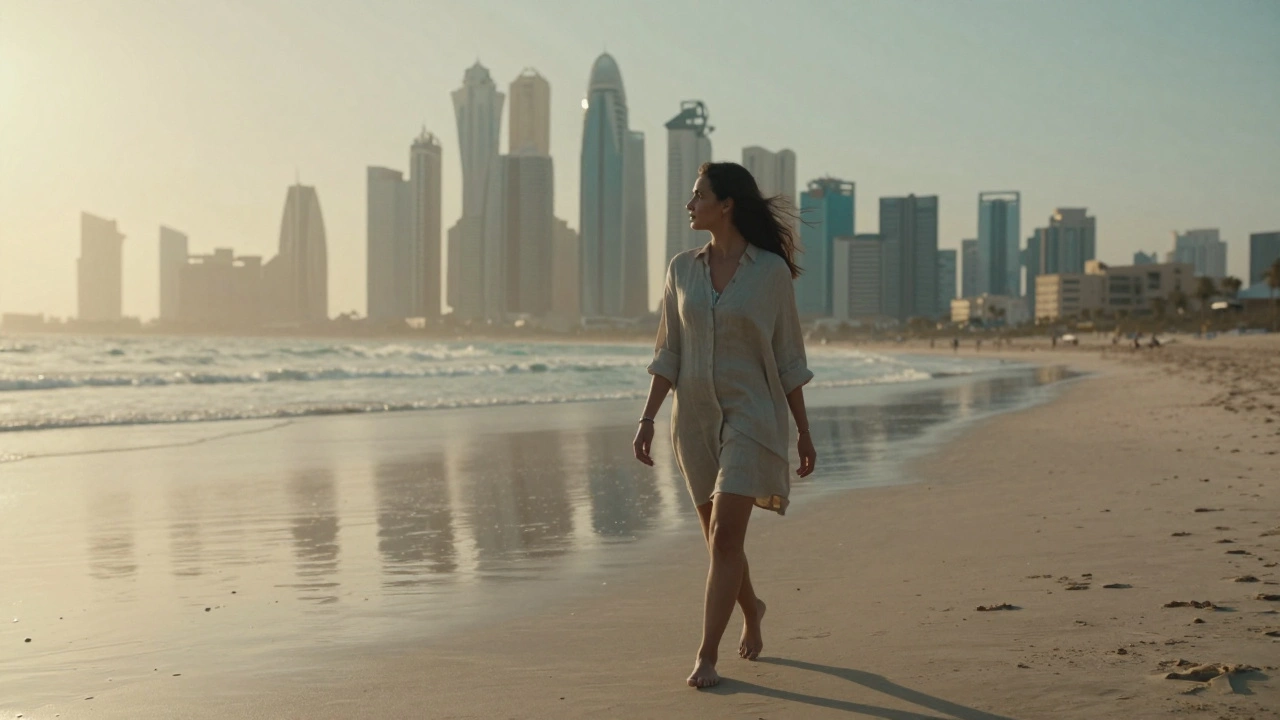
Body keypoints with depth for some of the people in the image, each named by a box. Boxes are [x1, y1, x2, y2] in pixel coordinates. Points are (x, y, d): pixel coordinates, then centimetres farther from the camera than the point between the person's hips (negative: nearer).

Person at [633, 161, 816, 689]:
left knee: (725, 537, -12)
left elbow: (788, 357, -1)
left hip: (752, 416, -4)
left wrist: (803, 432, 1)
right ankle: (751, 609, 42)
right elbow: (668, 353, 7)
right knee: (717, 538, 14)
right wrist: (648, 418, 0)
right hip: (695, 417, 5)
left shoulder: (772, 270, -6)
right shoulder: (682, 269, 4)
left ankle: (706, 656, -4)